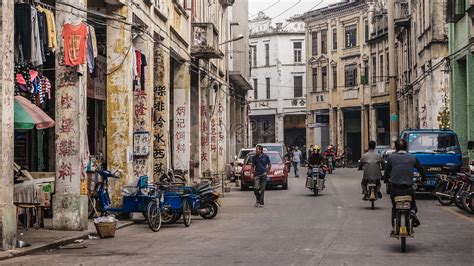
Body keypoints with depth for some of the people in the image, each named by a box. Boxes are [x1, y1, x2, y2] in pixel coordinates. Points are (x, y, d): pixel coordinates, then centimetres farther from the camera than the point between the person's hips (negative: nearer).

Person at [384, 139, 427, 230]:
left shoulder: (391, 158, -1)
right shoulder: (412, 158, 2)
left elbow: (386, 173, 4)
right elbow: (422, 171, 8)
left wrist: (386, 180, 25)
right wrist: (423, 179, 28)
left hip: (394, 189, 0)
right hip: (408, 189, 0)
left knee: (394, 208, 19)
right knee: (413, 205, 21)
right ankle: (412, 211, -12)